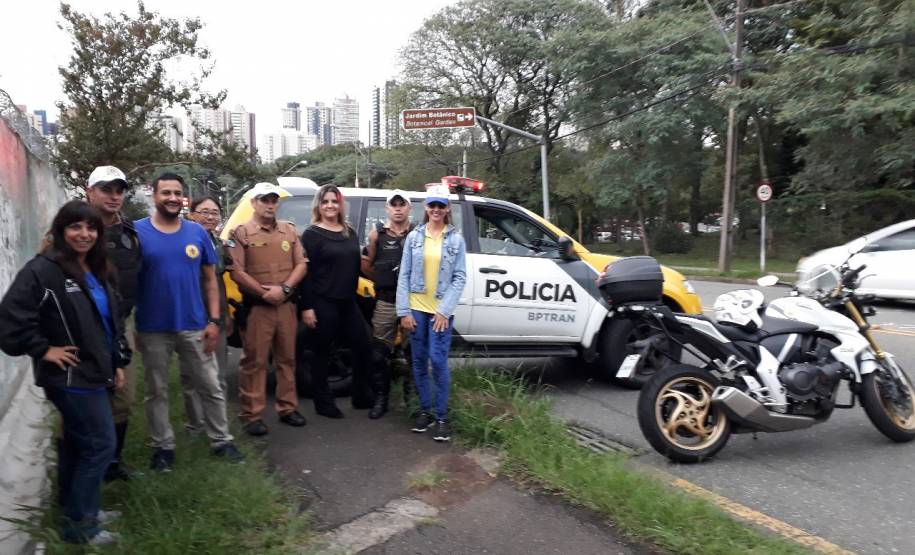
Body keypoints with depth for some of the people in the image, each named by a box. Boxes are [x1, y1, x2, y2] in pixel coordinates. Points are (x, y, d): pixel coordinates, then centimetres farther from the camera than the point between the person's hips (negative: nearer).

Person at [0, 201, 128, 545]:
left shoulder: (97, 272, 11)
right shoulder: (43, 270, -15)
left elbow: (112, 323, 18)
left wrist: (118, 362, 15)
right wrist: (43, 349, -17)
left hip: (92, 373, 9)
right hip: (71, 376, -9)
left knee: (78, 443, 19)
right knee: (101, 444, -4)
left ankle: (76, 509, 33)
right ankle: (79, 524, 9)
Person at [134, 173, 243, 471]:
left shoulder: (198, 233, 2)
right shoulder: (137, 231, -5)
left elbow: (210, 280, 7)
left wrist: (214, 320, -1)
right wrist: (132, 327, -5)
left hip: (194, 327, 2)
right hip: (152, 330, -2)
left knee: (211, 388, 9)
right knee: (156, 391, 12)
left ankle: (221, 441, 24)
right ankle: (163, 447, 27)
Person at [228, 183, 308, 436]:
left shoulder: (289, 231, 11)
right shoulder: (241, 233, -2)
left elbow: (301, 265, 6)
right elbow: (236, 272, -10)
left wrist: (284, 289, -9)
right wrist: (264, 293, -14)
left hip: (286, 306, 5)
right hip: (257, 308, -4)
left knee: (287, 358, 12)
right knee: (255, 361, -1)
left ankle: (288, 408, 23)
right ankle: (252, 415, 7)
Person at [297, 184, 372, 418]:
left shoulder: (349, 233, 13)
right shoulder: (312, 234, -6)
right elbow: (305, 272, -10)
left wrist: (353, 293, 12)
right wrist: (306, 306, -15)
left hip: (348, 302, 6)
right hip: (323, 303, -6)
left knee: (363, 346, 9)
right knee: (322, 353, 4)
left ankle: (362, 397, 25)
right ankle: (324, 404, 17)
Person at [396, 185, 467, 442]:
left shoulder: (456, 240, 0)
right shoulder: (414, 237, 3)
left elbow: (459, 278, -3)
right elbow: (404, 275, 2)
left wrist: (444, 310, -11)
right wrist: (403, 311, -5)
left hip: (441, 311, -2)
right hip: (416, 309, 2)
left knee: (438, 362, -6)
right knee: (419, 361, 8)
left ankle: (442, 418, 6)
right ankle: (425, 411, 22)